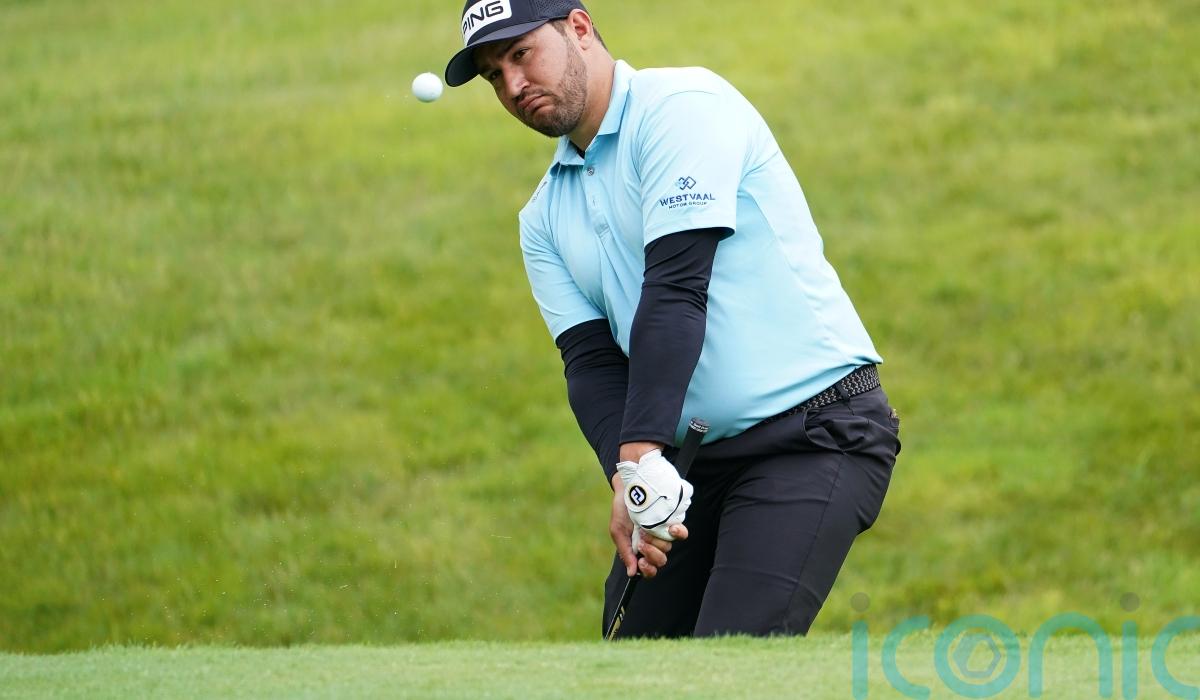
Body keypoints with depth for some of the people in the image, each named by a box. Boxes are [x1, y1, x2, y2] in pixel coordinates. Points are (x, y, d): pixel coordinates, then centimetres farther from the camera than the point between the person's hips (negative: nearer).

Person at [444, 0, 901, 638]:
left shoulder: (682, 105, -11)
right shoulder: (545, 218, 14)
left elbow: (676, 291, -20)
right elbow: (592, 361, 3)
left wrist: (641, 454, -28)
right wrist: (626, 477, -17)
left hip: (817, 438, -8)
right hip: (694, 458, 8)